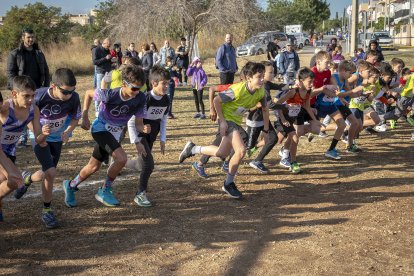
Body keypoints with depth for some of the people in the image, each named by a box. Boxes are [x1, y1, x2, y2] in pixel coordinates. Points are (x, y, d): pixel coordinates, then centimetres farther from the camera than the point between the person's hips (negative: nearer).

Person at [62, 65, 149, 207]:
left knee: (94, 167, 14)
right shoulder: (110, 94, -28)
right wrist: (85, 117, -8)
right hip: (100, 128, -5)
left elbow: (138, 123, -11)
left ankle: (71, 185, 41)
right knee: (121, 158, -24)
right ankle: (105, 191, -2)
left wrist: (144, 129, -34)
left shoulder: (140, 98, -19)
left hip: (115, 133, 5)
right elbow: (88, 93, -9)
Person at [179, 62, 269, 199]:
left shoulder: (260, 92, -10)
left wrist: (266, 131, 6)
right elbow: (216, 100, -20)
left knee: (222, 153, 12)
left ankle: (192, 148, 34)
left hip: (236, 121, 8)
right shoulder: (238, 90, -29)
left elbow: (265, 110, 7)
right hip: (227, 119, -7)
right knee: (241, 150, -21)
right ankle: (229, 183, -2)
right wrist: (222, 121, -20)